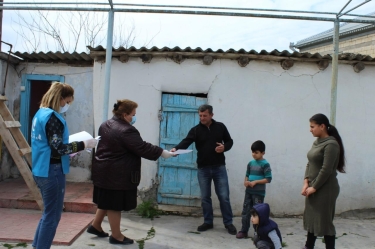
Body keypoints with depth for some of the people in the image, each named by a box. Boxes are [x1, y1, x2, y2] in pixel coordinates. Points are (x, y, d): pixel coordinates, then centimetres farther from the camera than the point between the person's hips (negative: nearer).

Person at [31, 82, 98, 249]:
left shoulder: (40, 114, 12)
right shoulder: (53, 117, -18)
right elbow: (57, 149, -22)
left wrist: (72, 148, 11)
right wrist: (83, 144, -15)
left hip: (41, 170, 10)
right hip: (51, 171, -10)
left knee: (48, 213, 21)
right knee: (52, 216, 3)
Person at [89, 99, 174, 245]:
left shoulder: (105, 125, 9)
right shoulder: (127, 130, -23)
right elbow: (143, 148, -23)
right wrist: (163, 152, -14)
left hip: (104, 170, 10)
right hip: (117, 175, -9)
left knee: (107, 200, 22)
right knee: (115, 204, 3)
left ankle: (95, 226, 35)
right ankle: (116, 236, 17)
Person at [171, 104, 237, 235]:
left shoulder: (220, 127, 3)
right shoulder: (195, 130, -1)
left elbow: (229, 141, 11)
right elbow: (186, 141, -16)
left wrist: (224, 147, -12)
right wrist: (176, 148, -36)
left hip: (219, 167, -1)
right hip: (203, 168, 1)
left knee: (224, 196, 2)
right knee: (205, 197, 8)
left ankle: (228, 223, 16)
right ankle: (208, 222, 23)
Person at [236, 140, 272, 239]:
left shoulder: (265, 164, -10)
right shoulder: (250, 163, 8)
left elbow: (268, 179, -14)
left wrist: (255, 182, -19)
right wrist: (245, 181, -3)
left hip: (259, 193, -6)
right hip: (249, 191, 6)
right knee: (245, 211, 9)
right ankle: (244, 231, 19)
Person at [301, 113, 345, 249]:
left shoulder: (331, 144, -17)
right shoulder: (317, 142, 10)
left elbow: (326, 170, -20)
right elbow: (310, 164, 11)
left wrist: (314, 187, -14)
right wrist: (306, 182, -1)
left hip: (325, 189, -9)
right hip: (313, 187, 9)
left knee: (324, 221, 0)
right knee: (311, 218, 17)